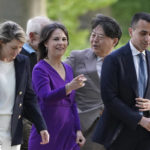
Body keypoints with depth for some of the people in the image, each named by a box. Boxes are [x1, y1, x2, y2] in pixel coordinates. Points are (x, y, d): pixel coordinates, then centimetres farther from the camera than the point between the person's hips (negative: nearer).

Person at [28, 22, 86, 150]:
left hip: (68, 135, 6)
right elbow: (46, 97, -25)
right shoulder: (40, 69, -8)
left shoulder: (68, 69, 14)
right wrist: (69, 87, -40)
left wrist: (78, 130, 11)